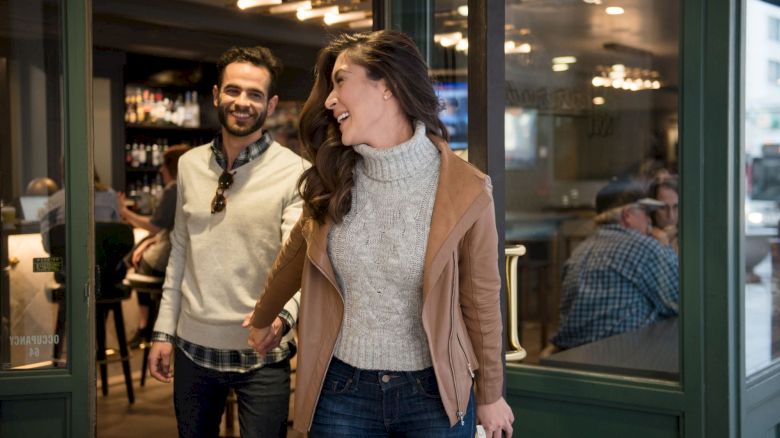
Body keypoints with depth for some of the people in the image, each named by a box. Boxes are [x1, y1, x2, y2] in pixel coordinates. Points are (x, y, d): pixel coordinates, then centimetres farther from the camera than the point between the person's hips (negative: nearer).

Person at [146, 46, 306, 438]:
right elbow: (180, 251, 11)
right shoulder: (190, 165, 5)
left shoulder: (294, 172, -11)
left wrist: (282, 315, -38)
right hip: (194, 345, 5)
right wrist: (164, 330, 9)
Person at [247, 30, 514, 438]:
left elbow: (481, 298, -4)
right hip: (341, 391, 3)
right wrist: (261, 319, 27)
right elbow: (296, 254, 13)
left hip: (433, 393, -2)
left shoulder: (465, 190, -14)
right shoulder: (334, 179, -4)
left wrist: (490, 394, 6)